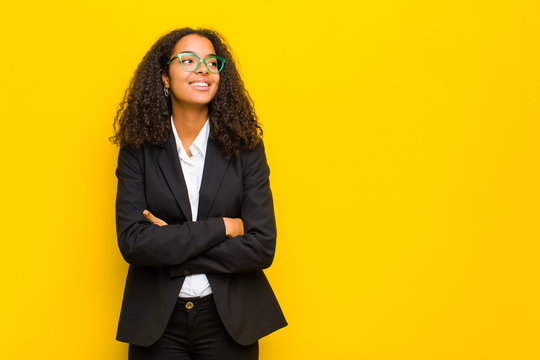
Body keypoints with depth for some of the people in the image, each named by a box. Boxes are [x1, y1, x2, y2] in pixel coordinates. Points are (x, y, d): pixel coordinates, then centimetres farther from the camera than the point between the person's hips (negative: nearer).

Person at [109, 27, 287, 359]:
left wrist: (169, 245, -14)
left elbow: (262, 247, -11)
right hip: (157, 322, 0)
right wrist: (221, 227, -16)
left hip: (230, 319, 0)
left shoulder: (246, 149, -3)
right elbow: (131, 242, -13)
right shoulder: (138, 151, -3)